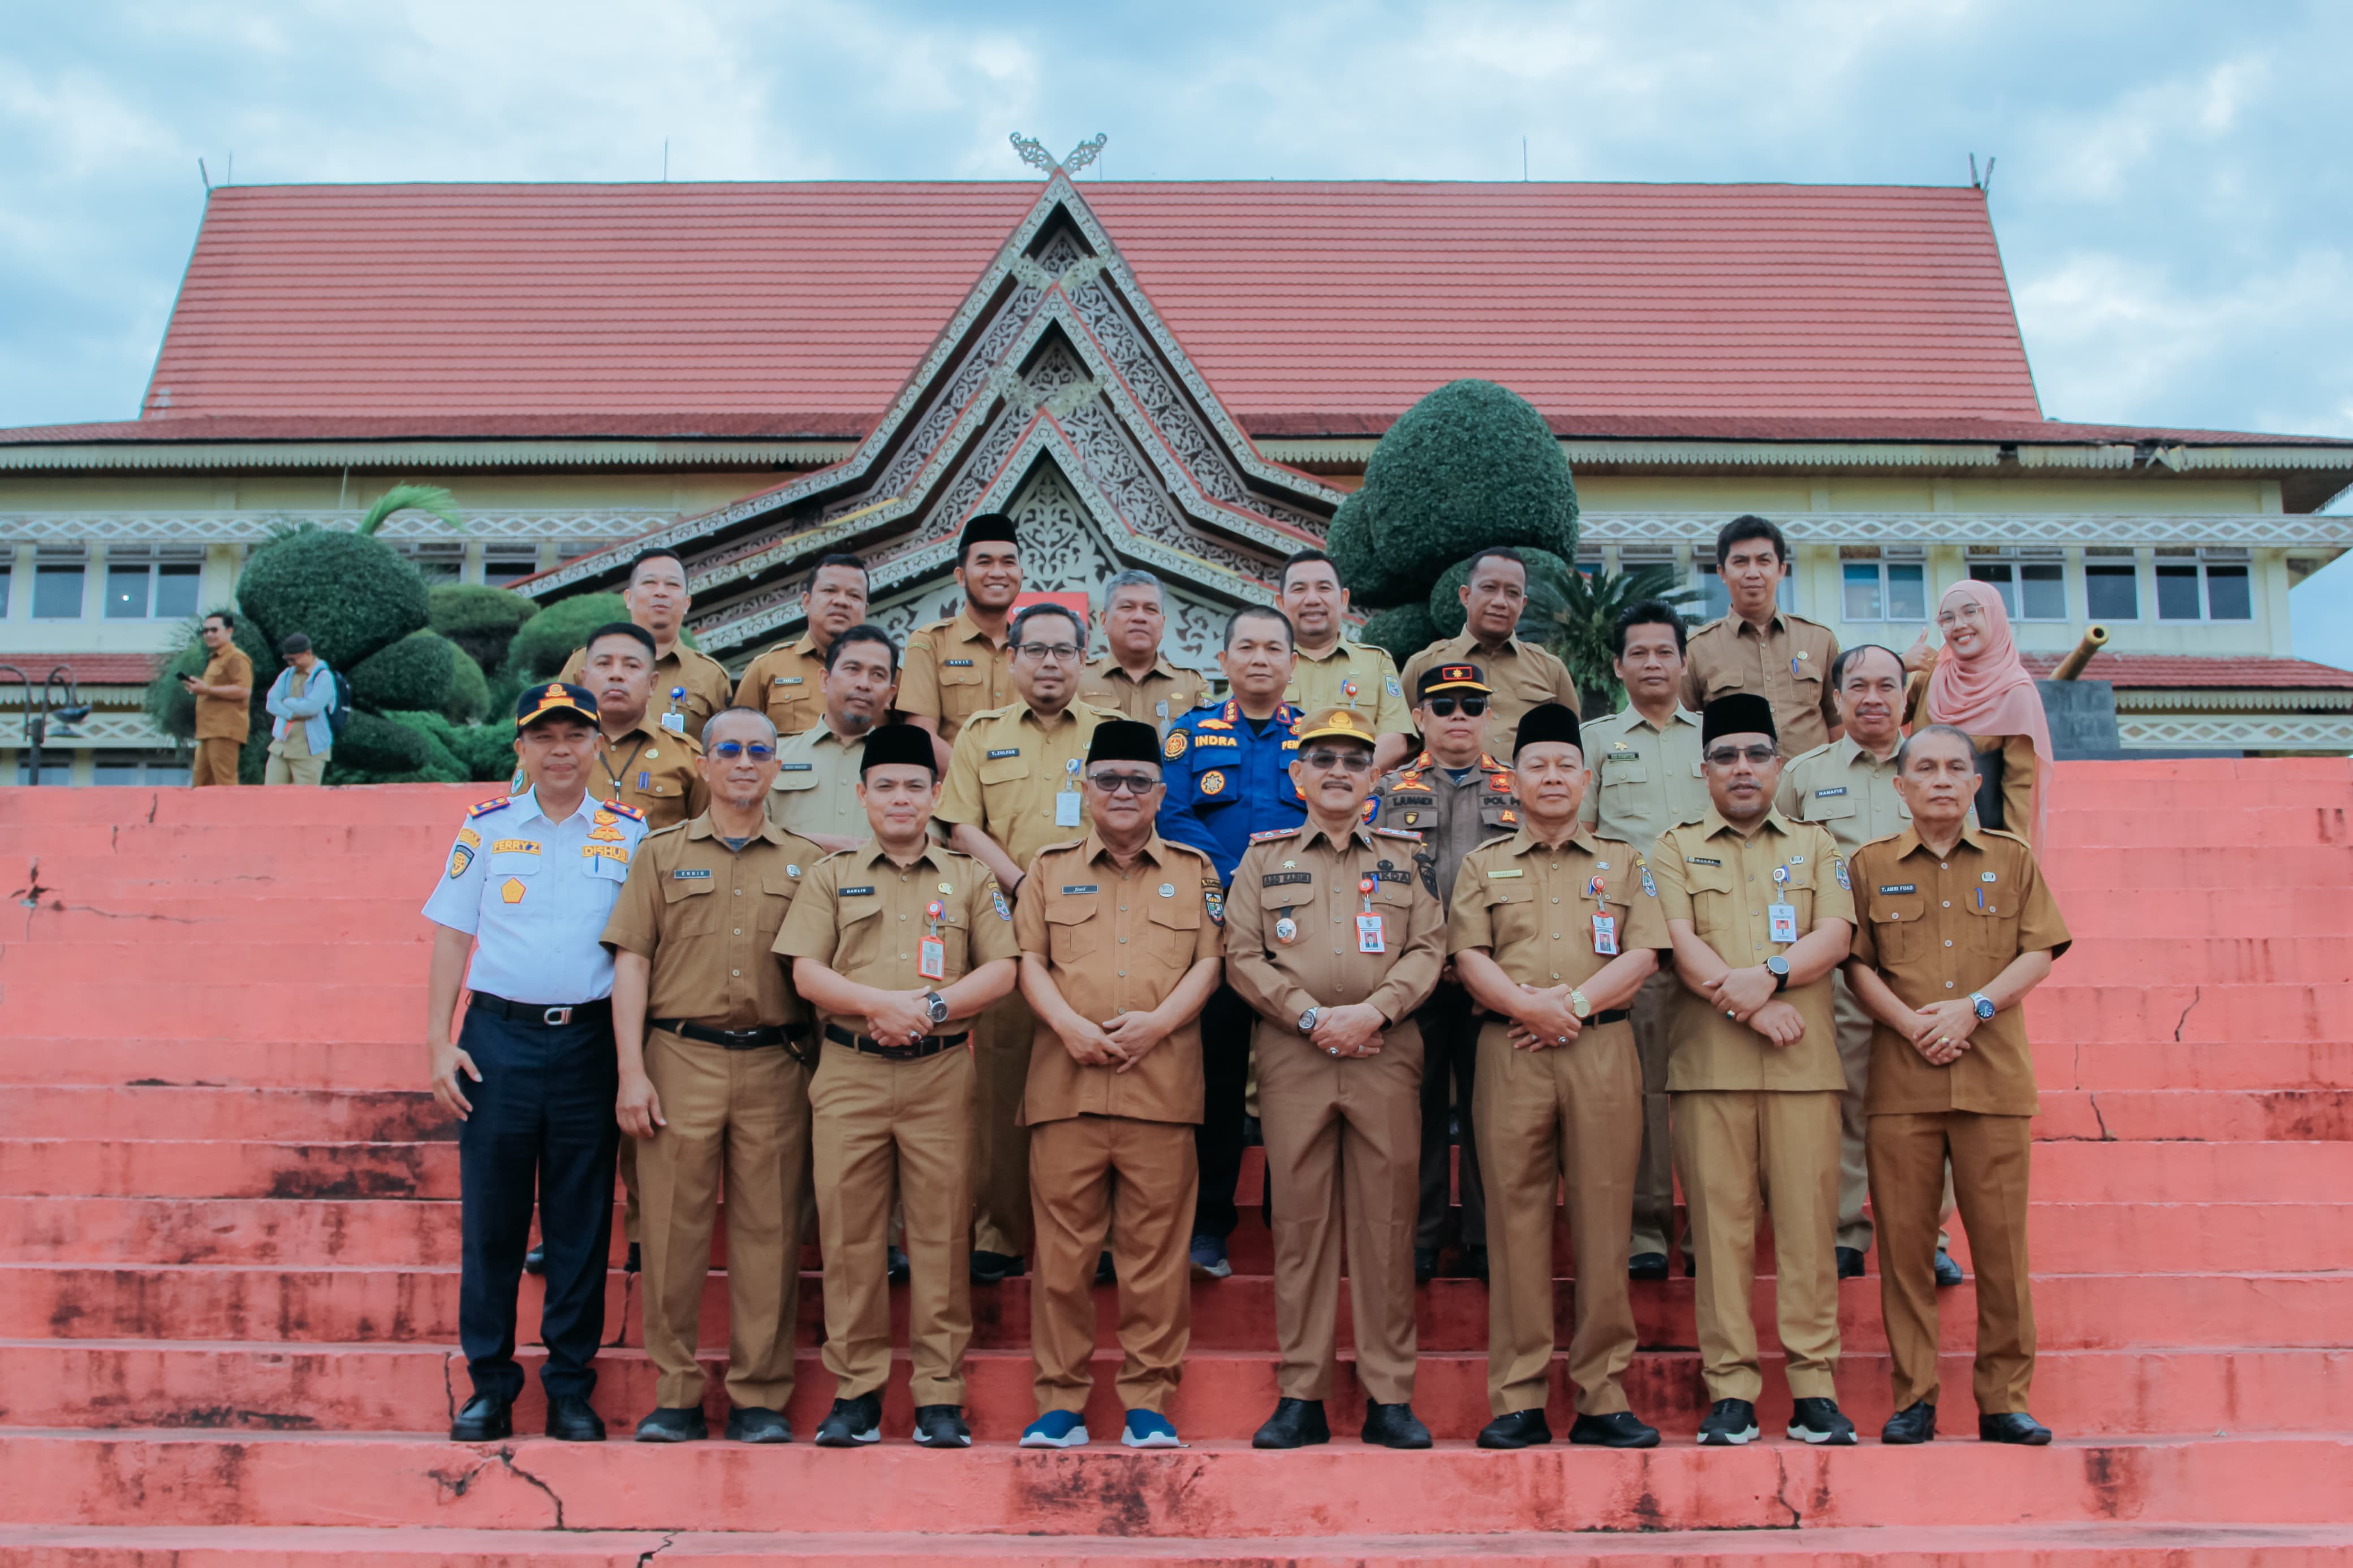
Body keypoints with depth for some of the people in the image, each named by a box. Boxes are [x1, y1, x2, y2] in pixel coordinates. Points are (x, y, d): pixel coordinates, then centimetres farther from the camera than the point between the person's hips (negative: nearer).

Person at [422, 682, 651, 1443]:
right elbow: (451, 938, 7)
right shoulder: (487, 827, 6)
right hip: (499, 1037, 0)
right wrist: (440, 1041, -1)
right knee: (490, 1217, 3)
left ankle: (570, 1388, 15)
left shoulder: (630, 834, 6)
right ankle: (489, 1384, 15)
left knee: (582, 1221, 4)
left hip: (590, 1039, 0)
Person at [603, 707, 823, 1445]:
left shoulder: (806, 862, 12)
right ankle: (676, 1397, 11)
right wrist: (632, 1073, -5)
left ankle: (760, 1399, 11)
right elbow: (632, 963, 4)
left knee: (767, 1234, 2)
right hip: (681, 1058, 0)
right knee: (673, 1230, 0)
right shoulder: (662, 853, 10)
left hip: (773, 1066, 1)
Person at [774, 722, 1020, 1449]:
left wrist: (933, 1007, -11)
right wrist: (883, 1003, -13)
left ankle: (940, 1395, 6)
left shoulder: (970, 878, 13)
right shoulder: (831, 876, 12)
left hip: (941, 1075, 0)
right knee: (847, 1233, 0)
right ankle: (855, 1391, 10)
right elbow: (806, 973, 2)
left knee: (942, 1234, -1)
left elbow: (1001, 971, 4)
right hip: (848, 1071, 0)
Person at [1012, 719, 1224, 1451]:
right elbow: (1030, 959, 8)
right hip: (1065, 1081, 1)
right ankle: (1060, 1402, 11)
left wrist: (1158, 1021, -9)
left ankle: (1149, 1402, 10)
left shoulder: (1195, 870, 15)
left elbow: (1210, 961, 7)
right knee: (1063, 1246, 2)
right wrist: (1069, 1025, -9)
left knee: (1156, 1248, 1)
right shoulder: (1051, 868, 16)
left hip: (1162, 1082, 0)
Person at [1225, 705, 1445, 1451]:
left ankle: (1390, 1397, 8)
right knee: (1300, 1222, 1)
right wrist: (1311, 1016, -9)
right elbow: (1243, 957, 4)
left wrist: (1371, 1010, -11)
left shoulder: (1406, 857, 14)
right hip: (1293, 1056, 0)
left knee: (1386, 1222, 1)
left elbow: (1429, 949, 5)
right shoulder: (1264, 858, 11)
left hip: (1386, 1056, 0)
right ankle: (1301, 1397, 8)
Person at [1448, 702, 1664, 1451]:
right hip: (1510, 1056, 0)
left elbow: (1642, 955, 4)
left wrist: (1574, 1002, -10)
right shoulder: (1483, 864, 15)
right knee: (1517, 1218, -2)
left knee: (1604, 1220, -1)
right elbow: (1468, 958, 3)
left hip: (1603, 1052, 0)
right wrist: (1526, 1005, -14)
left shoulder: (1622, 862, 16)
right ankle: (1518, 1400, 3)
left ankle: (1603, 1397, 6)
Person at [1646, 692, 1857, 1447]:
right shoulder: (1676, 849, 13)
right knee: (1721, 1223, -1)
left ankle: (1814, 1389, 6)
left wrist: (1767, 974, -14)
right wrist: (1746, 1006, -13)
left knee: (1808, 1221, -1)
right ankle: (1729, 1391, 4)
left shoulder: (1816, 847, 18)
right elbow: (1680, 944, -1)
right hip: (1710, 1065, -1)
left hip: (1805, 1064, 1)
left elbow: (1833, 938, 3)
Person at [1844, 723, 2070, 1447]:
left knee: (2001, 1240, 1)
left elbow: (2040, 953, 5)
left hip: (1994, 1077, 0)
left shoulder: (2012, 859, 11)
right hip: (1901, 1080, 0)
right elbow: (1857, 963, 4)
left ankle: (2005, 1401, 10)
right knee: (1903, 1241, 0)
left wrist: (1974, 1007, -9)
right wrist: (1910, 1021, -11)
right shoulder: (1871, 865, 9)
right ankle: (1912, 1400, 8)